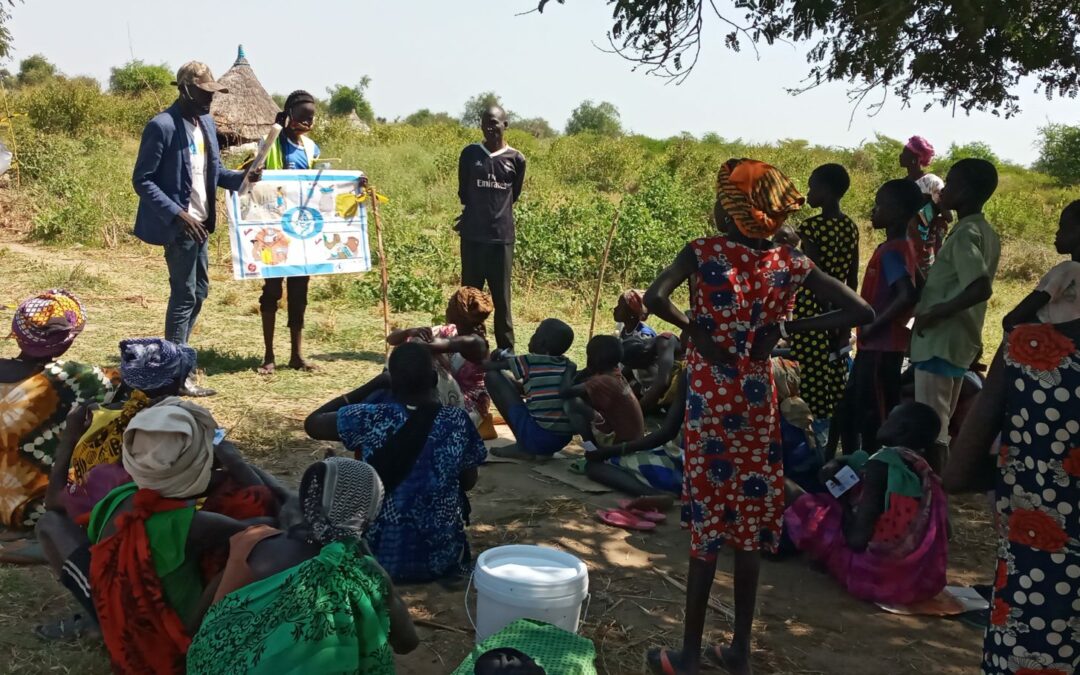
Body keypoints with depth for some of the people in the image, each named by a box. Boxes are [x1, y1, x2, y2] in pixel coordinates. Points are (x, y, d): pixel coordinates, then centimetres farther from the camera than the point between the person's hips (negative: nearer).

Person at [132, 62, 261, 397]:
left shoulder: (207, 122, 9)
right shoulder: (162, 126, -17)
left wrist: (242, 177, -2)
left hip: (200, 223, 9)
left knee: (199, 291, 16)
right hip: (177, 226, -9)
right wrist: (177, 214, -24)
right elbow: (142, 180, -17)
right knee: (185, 295, -4)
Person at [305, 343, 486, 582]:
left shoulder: (370, 419, -16)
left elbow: (312, 423, 1)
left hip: (380, 557, -1)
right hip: (441, 558, 1)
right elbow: (468, 483, 3)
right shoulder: (458, 423, -12)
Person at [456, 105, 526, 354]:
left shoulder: (516, 159, 3)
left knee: (501, 296, 4)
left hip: (501, 236, 0)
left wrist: (495, 213, 13)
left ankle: (506, 350, 10)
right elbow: (463, 192, 12)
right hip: (472, 235, 0)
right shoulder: (470, 153, 3)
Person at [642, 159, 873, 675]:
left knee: (706, 520, 4)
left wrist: (694, 329, -11)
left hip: (709, 399, -3)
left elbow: (654, 298, -27)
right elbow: (861, 312, 0)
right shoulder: (789, 263, -1)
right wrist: (786, 328, -1)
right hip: (758, 400, 3)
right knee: (749, 522, 11)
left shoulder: (704, 252, -11)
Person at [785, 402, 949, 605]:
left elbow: (857, 539, -21)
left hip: (877, 574, -7)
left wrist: (842, 500, 0)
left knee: (798, 500, 4)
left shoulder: (880, 464, -18)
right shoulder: (926, 474, 3)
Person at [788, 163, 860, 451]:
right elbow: (852, 278, 10)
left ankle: (815, 449, 3)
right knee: (834, 384, 12)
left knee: (810, 384, 0)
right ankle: (831, 449, 20)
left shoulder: (811, 228, -15)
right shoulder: (850, 227, 6)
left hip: (813, 312, -7)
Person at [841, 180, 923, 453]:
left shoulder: (891, 251, -18)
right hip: (876, 346, 10)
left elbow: (908, 296, -30)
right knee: (853, 410, 17)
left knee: (875, 417, -2)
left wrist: (874, 326, -21)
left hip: (881, 347, -10)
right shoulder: (900, 248, 11)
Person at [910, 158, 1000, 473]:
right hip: (961, 341, 9)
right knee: (941, 424, 16)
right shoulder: (987, 234, 12)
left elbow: (981, 288, -28)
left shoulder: (964, 234, -16)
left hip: (939, 341, -9)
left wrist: (933, 314, -21)